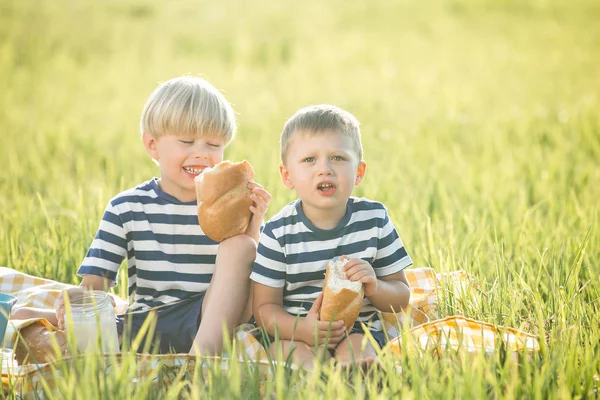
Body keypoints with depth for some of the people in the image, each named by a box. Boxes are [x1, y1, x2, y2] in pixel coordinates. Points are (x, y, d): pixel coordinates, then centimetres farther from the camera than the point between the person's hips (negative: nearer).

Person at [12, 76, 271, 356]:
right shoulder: (127, 208, 7)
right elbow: (95, 282, 1)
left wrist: (254, 229, -17)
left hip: (214, 322, -1)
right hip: (143, 325, 1)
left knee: (239, 246, -25)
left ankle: (204, 353, -35)